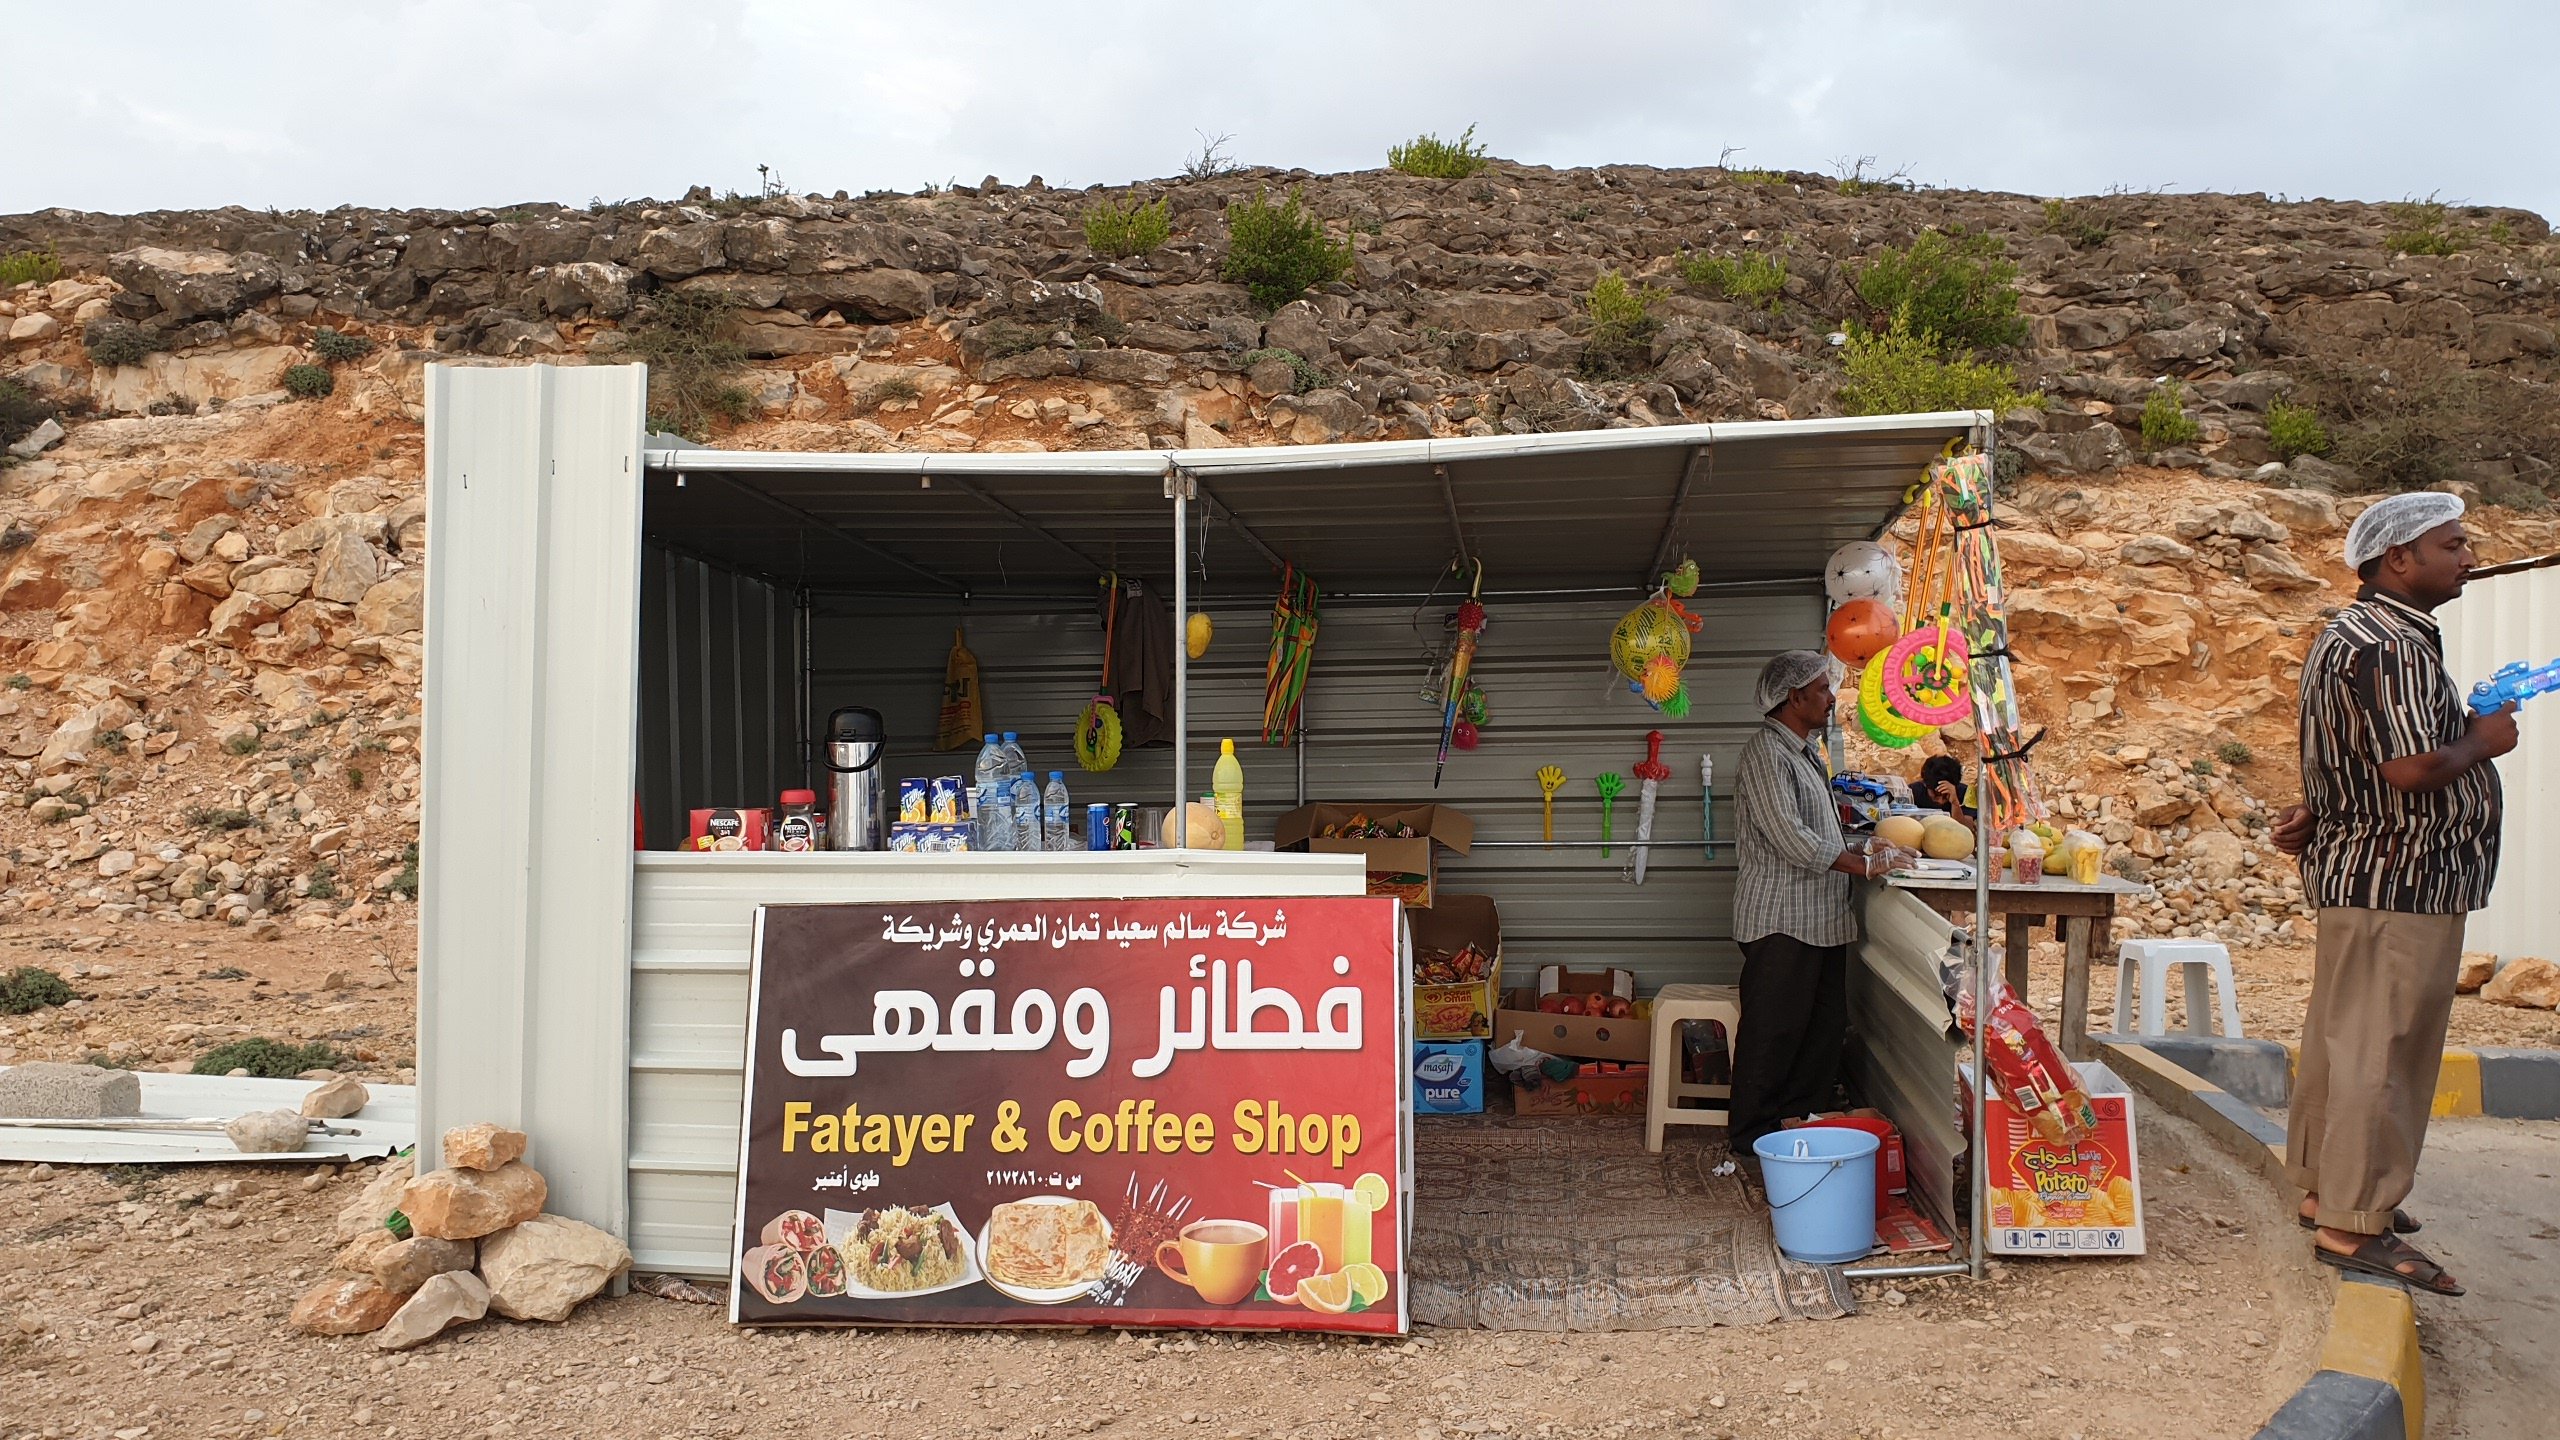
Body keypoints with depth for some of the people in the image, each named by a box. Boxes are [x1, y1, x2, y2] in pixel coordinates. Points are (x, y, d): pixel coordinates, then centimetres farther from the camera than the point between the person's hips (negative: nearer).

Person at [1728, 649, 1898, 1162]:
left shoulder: (1804, 752, 19)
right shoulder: (1766, 750, -14)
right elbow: (1789, 837, -21)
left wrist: (1859, 849, 11)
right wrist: (1862, 865, -17)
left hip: (1821, 917, 10)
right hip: (1781, 918, -10)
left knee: (1826, 1026, 13)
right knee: (1773, 1030, -4)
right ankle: (1752, 1138, 4)